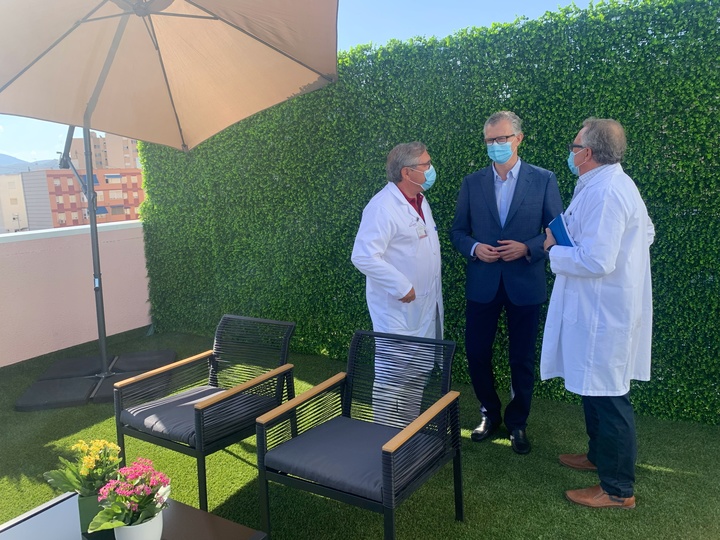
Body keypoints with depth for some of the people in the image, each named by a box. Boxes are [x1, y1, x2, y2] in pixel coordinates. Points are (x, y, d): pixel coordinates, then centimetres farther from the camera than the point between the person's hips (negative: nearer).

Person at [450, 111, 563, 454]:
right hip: (482, 282, 2)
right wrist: (474, 247, -13)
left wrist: (526, 248, -17)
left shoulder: (543, 180, -1)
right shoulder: (472, 183, 5)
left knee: (522, 358, 9)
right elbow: (458, 231, 7)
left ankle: (517, 422, 30)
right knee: (476, 353, 6)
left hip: (525, 282, -1)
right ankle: (490, 413, 31)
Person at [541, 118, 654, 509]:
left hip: (603, 313, -11)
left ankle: (618, 490, 16)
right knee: (596, 390, 23)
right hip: (601, 307, 11)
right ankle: (599, 456, 42)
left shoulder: (603, 193, -23)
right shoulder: (616, 183, 10)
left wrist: (554, 250, -11)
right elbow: (646, 233, 21)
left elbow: (595, 261, -28)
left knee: (607, 398, 1)